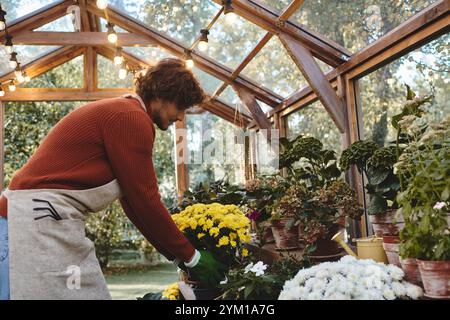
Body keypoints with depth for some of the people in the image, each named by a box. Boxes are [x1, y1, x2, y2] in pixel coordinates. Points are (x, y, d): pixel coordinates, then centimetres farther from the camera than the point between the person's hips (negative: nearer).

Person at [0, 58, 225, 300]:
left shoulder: (118, 112, 19)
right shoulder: (133, 117, -12)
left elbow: (133, 200, 20)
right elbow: (145, 200, -12)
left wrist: (176, 255, 19)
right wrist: (191, 257, -2)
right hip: (41, 221, -10)